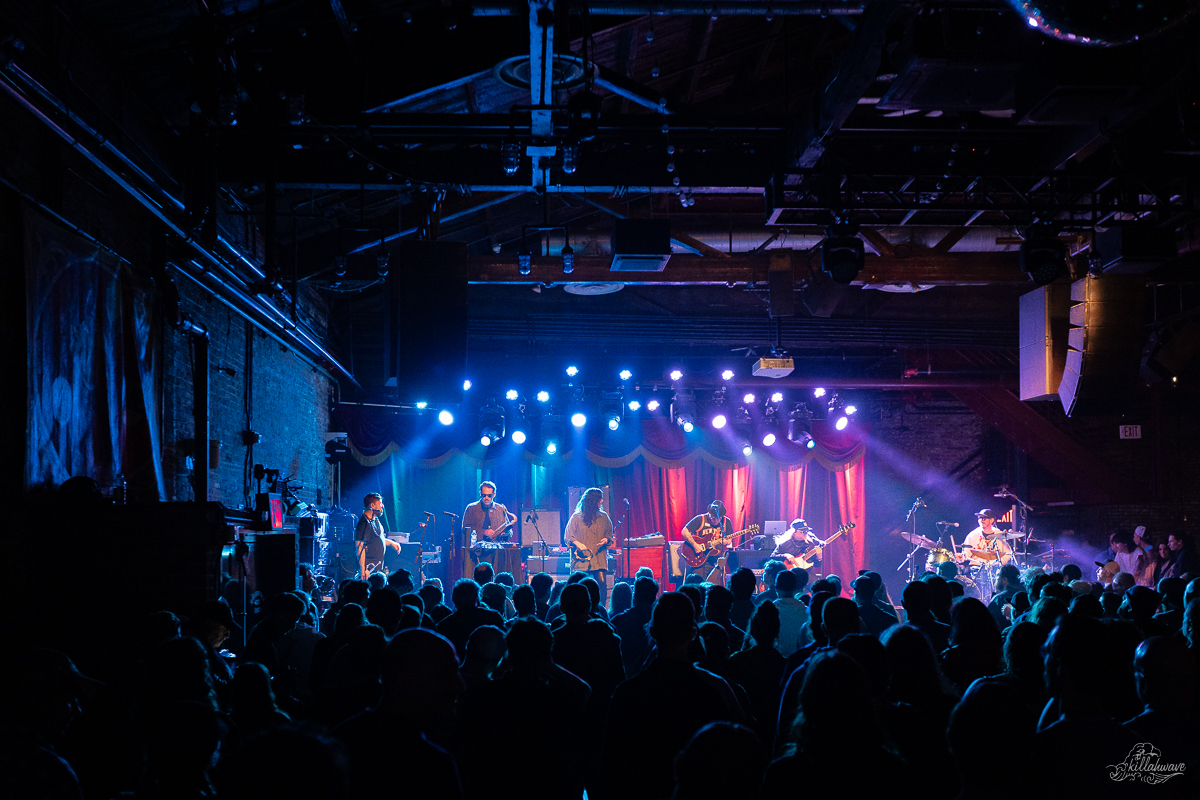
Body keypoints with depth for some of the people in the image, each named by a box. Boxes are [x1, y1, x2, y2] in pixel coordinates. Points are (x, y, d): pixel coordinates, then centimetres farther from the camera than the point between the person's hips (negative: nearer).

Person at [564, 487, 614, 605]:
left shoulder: (603, 517, 13)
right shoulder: (577, 517, 3)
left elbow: (610, 535, 20)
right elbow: (568, 537, 4)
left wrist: (606, 540, -3)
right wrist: (577, 543, -14)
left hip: (599, 559, 2)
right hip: (581, 558, -2)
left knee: (602, 584, -11)